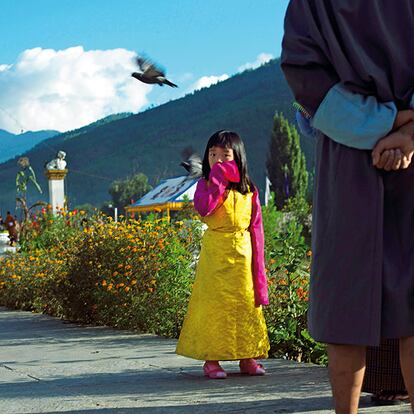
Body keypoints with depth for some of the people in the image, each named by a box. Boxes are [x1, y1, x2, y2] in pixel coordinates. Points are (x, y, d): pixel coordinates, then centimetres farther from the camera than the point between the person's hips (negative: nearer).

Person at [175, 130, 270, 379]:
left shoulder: (249, 190, 8)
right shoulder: (205, 185, 2)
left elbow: (256, 227, 7)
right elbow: (204, 208, -20)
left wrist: (258, 263, 1)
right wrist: (218, 178, -15)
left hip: (243, 253, 2)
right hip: (215, 253, -2)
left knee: (245, 301, 6)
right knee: (214, 302, -3)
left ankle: (247, 357, 14)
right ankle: (211, 359, 2)